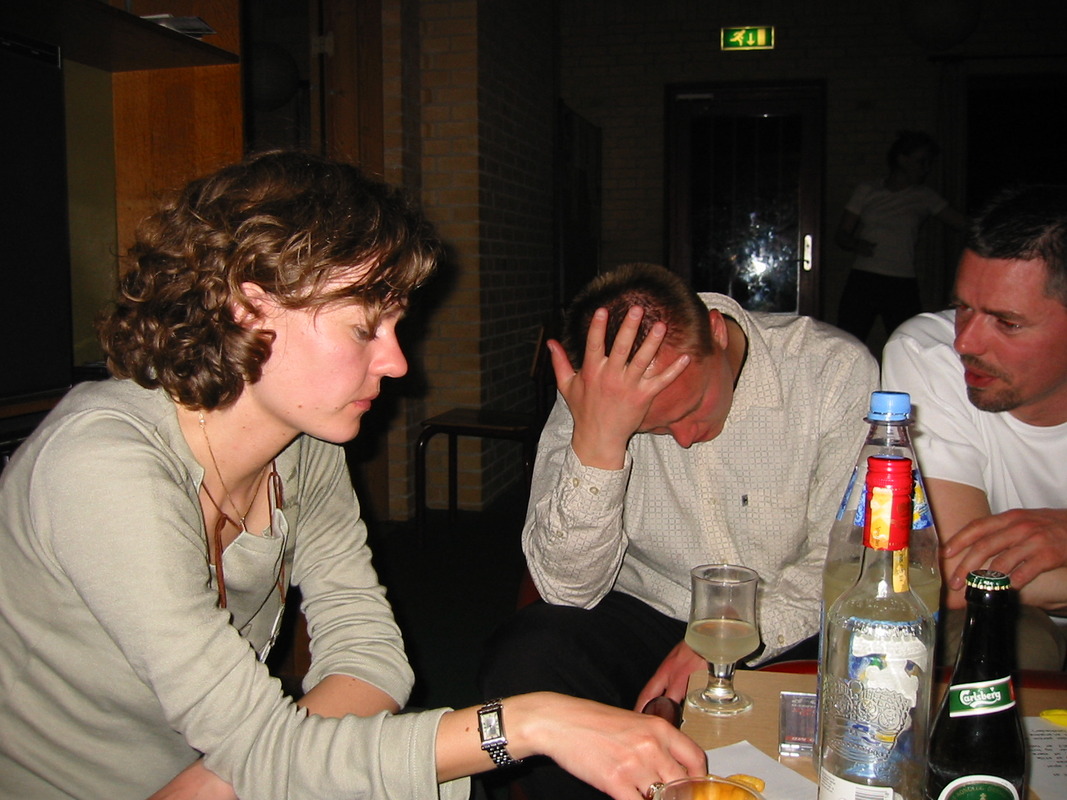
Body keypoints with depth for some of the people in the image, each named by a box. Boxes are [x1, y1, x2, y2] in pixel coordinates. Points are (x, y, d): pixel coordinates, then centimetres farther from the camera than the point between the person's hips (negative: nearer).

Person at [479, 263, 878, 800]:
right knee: (521, 664, -26)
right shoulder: (592, 397, -12)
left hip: (787, 632, 0)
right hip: (641, 617, 1)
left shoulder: (836, 370, -14)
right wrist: (596, 441, -33)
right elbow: (568, 589, -18)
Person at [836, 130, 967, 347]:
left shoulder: (924, 197, 12)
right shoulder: (867, 190, 10)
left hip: (903, 286, 1)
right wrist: (856, 244, -11)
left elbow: (963, 223, 7)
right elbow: (841, 235, 9)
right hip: (862, 280, -1)